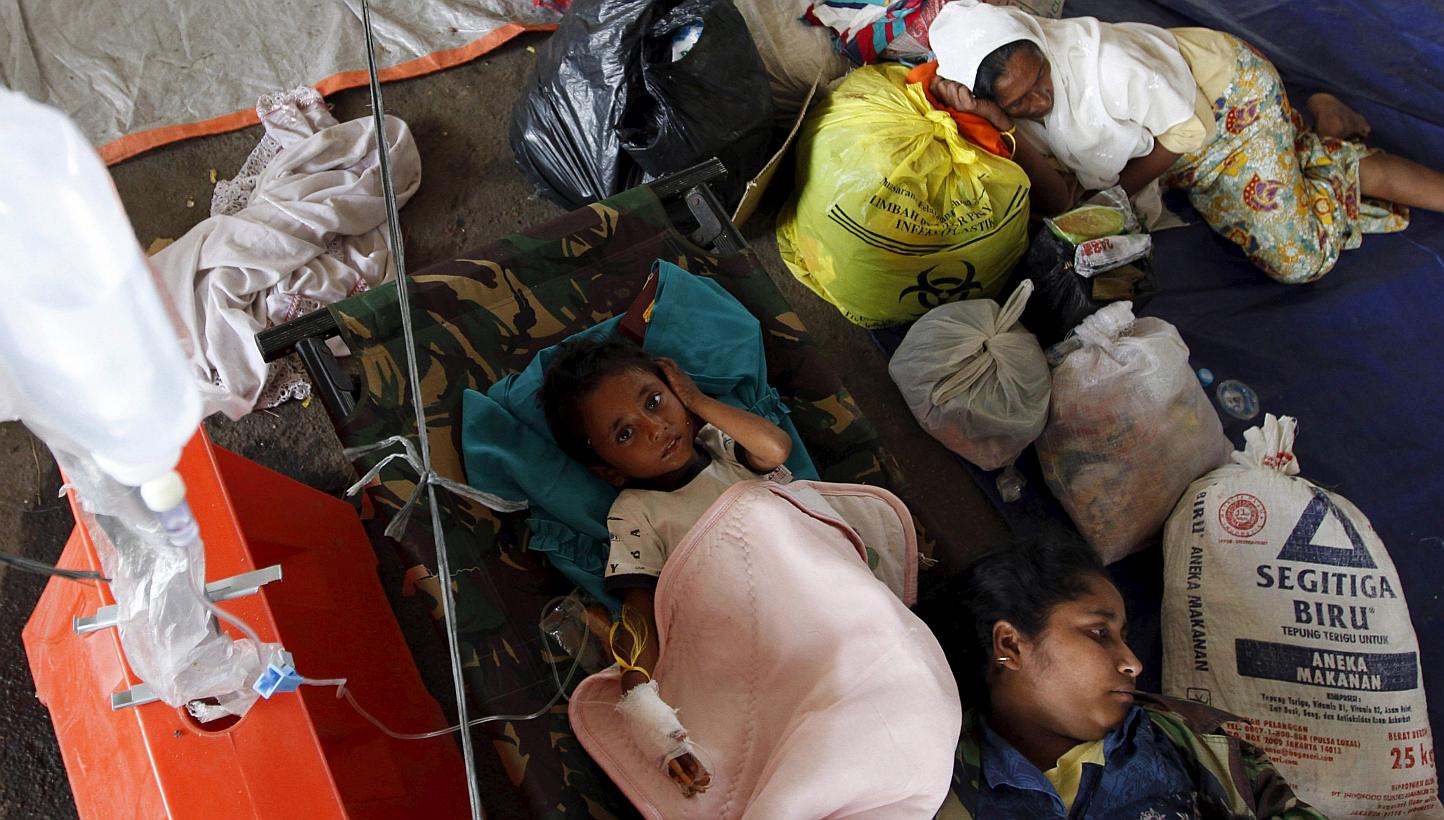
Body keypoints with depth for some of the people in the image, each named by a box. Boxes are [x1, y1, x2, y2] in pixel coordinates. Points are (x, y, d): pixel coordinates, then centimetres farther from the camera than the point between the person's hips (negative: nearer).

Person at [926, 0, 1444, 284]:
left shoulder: (1097, 57, -36)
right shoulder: (1005, 99, -19)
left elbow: (1190, 126, -23)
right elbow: (1057, 204, -25)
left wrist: (1113, 189, -16)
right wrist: (998, 124, -37)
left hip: (1229, 94, -5)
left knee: (1300, 257, -8)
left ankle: (1327, 125, 11)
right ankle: (1321, 145, 23)